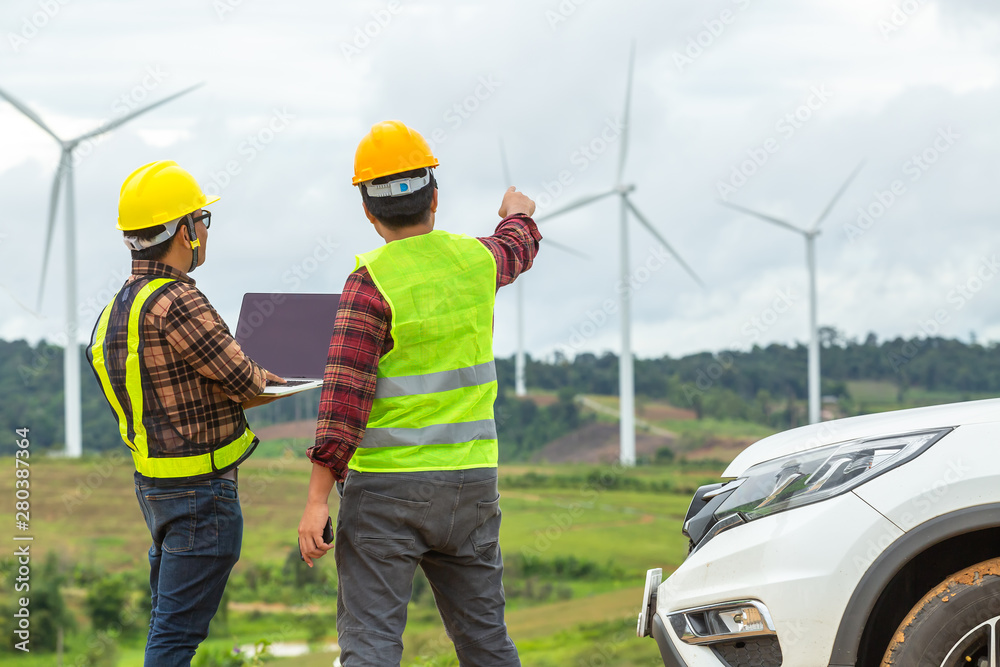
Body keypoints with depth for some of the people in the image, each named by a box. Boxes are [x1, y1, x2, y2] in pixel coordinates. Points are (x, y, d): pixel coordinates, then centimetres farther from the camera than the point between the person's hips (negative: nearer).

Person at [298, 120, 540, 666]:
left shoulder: (371, 283, -12)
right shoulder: (476, 260, 4)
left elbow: (344, 397, -17)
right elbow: (517, 251, 30)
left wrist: (317, 499, -15)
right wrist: (517, 215, 54)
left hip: (385, 485, -5)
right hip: (470, 479, 5)